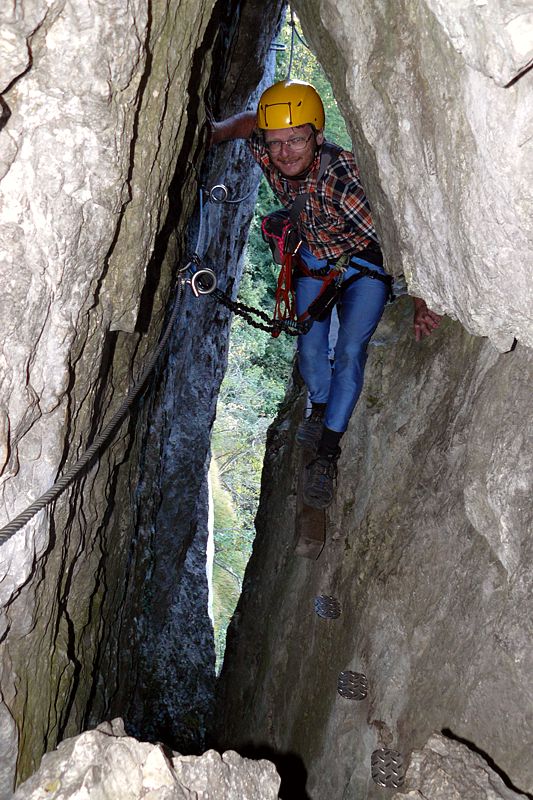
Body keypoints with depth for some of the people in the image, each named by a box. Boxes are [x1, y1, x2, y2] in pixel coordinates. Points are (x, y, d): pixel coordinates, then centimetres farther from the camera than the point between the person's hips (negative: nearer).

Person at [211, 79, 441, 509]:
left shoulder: (343, 175, -38)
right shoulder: (267, 154, -23)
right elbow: (247, 120, 0)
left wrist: (420, 299, -48)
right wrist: (215, 132, -18)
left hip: (364, 265, -4)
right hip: (314, 261, 5)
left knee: (350, 351, -15)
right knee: (310, 348, 3)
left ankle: (327, 455, -8)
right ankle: (320, 408, 34)